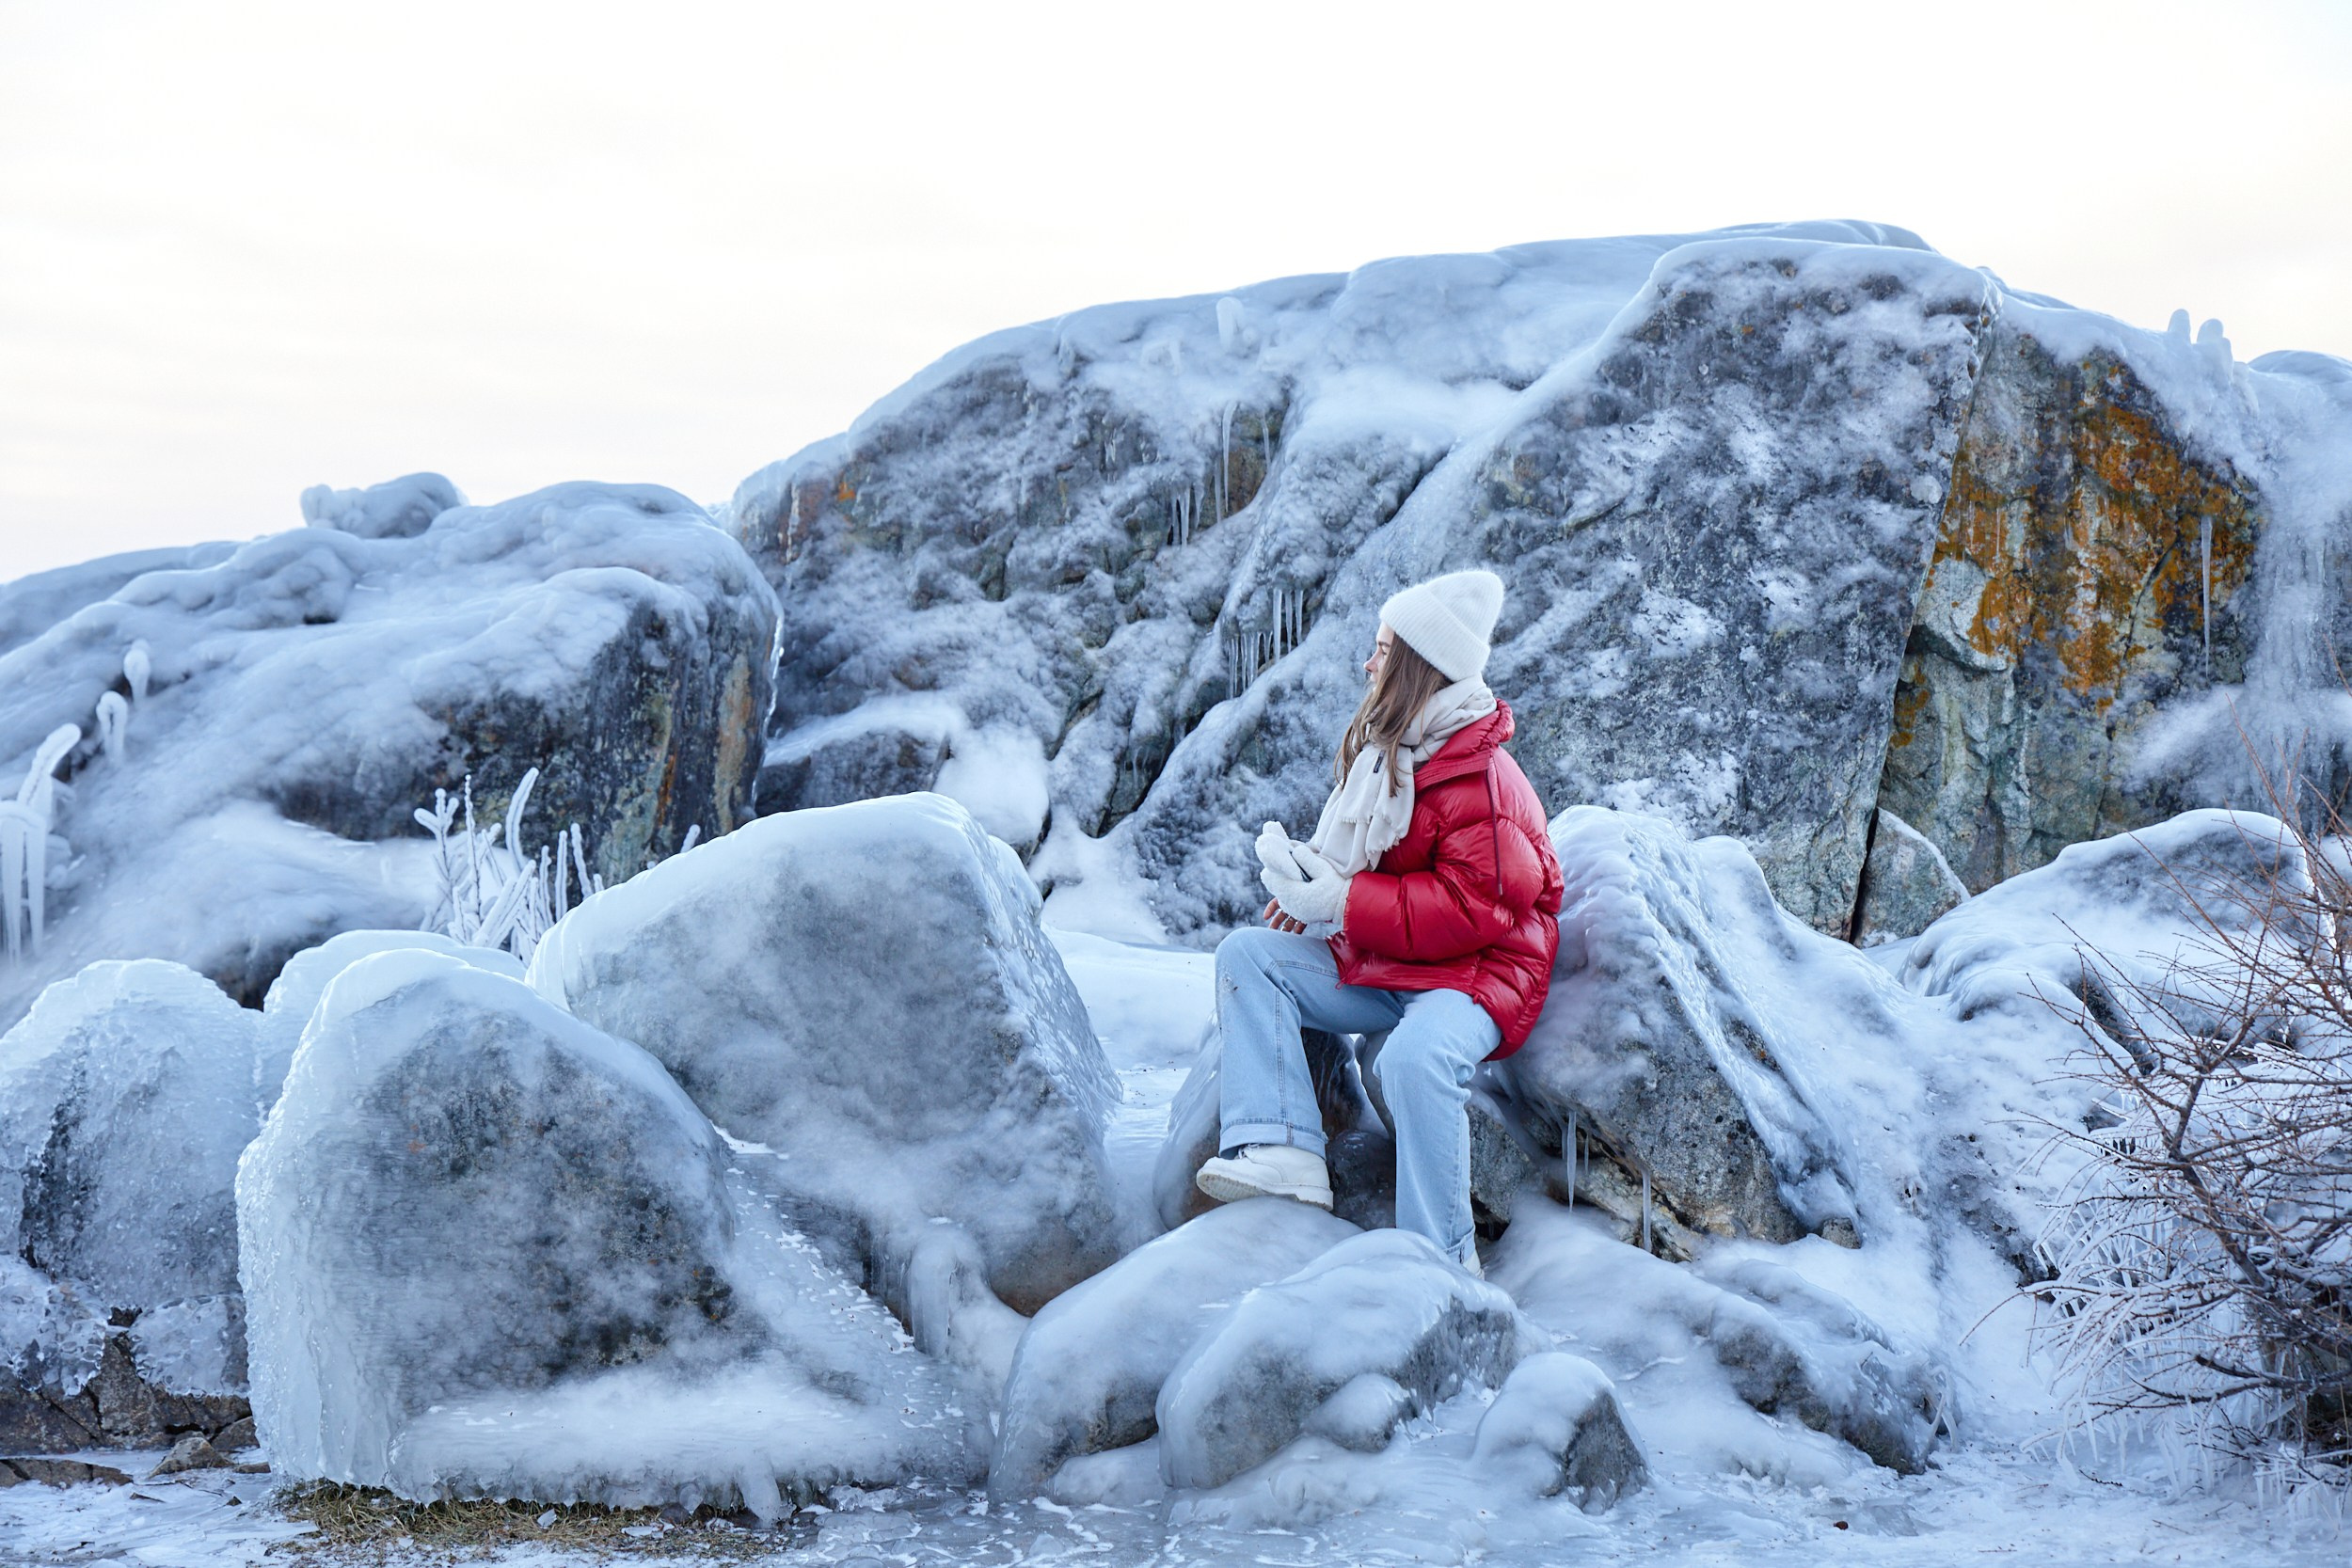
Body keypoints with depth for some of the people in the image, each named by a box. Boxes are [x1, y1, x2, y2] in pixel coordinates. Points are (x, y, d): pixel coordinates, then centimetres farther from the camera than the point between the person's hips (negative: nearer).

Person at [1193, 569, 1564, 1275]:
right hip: (1376, 965, 9)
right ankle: (1279, 1150, -17)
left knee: (1415, 1057, -39)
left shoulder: (1482, 781, -21)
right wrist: (1311, 881, -2)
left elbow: (1471, 907, -27)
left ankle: (1442, 1260, -24)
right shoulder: (1388, 753, 7)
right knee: (1247, 955, -2)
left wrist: (1342, 903, -26)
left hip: (1474, 973, -9)